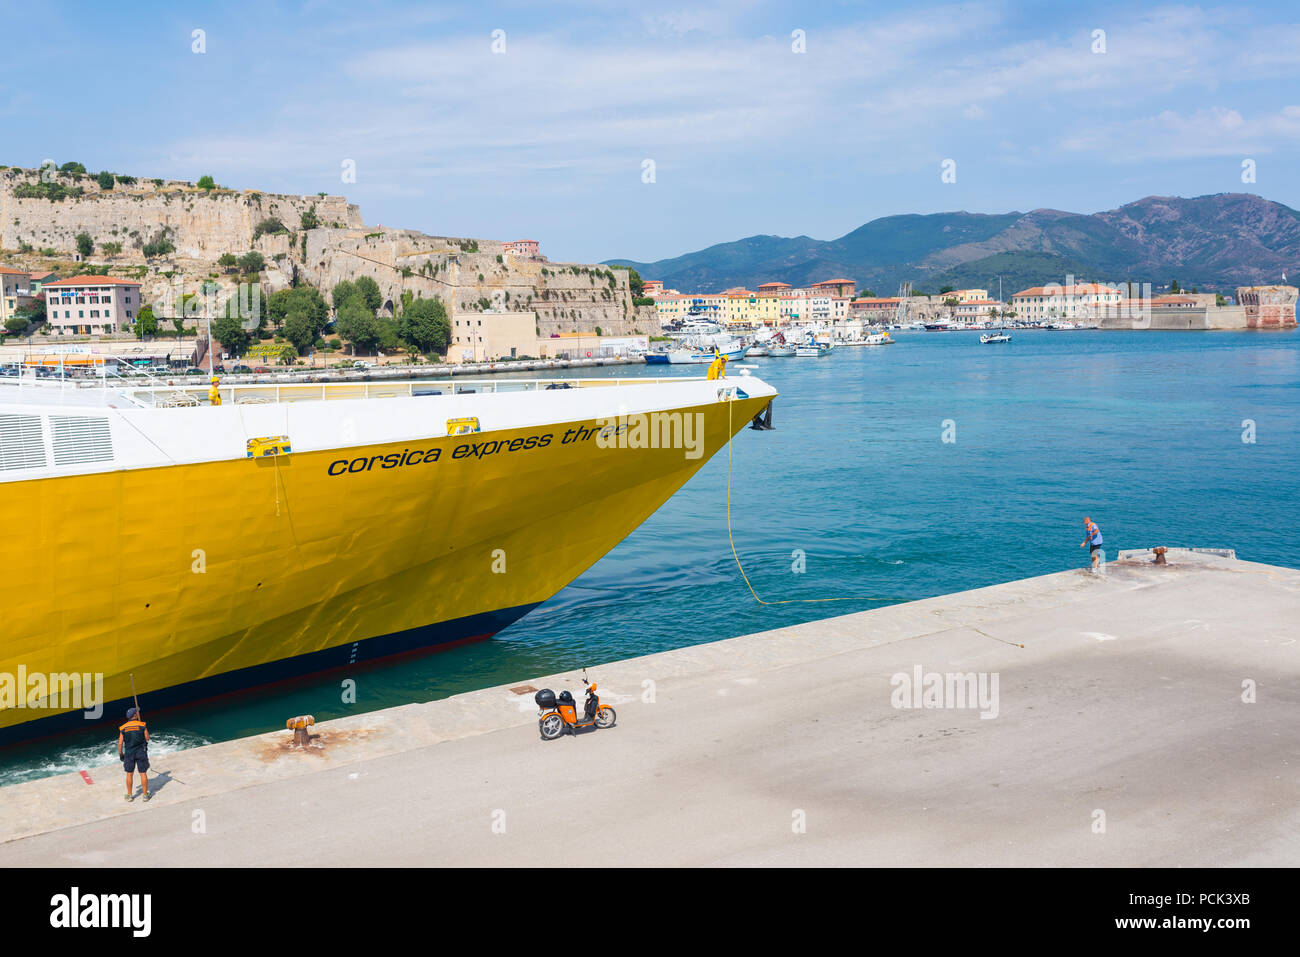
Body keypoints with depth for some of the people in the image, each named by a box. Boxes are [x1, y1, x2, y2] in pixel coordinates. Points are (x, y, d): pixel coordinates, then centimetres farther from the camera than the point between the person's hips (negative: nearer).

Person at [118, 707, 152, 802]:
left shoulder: (123, 728, -2)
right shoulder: (142, 725, -7)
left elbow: (120, 743, -2)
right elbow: (147, 738, 1)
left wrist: (120, 754, 11)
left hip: (129, 753, 1)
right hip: (141, 752, -1)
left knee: (129, 774, 12)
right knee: (143, 773, 6)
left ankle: (129, 795, 20)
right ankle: (145, 795, 11)